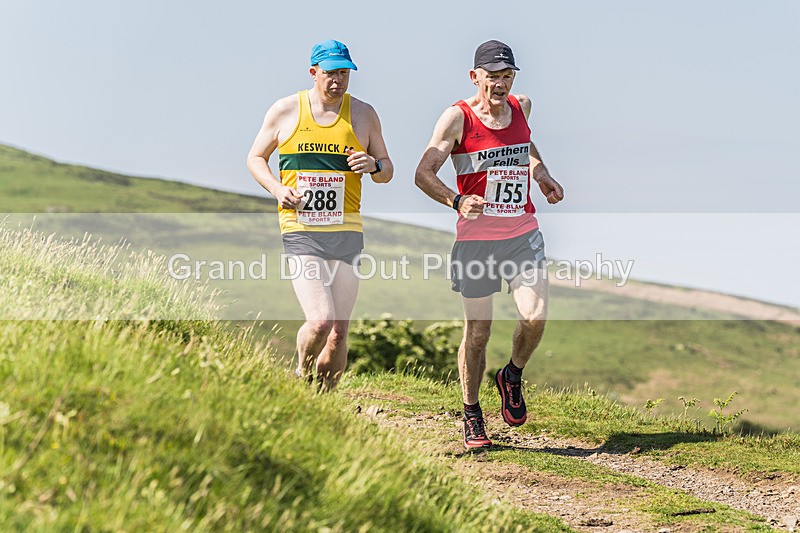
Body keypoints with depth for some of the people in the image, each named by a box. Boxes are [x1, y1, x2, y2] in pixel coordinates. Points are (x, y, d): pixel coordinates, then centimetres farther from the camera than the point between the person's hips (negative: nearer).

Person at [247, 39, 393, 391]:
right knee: (320, 322, -18)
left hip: (346, 232, 3)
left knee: (339, 333, 0)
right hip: (300, 231, -2)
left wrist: (374, 165, -7)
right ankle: (302, 377, 13)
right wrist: (277, 189, -5)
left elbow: (387, 170, 17)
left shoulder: (363, 114, 9)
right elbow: (255, 158, 14)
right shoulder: (285, 111, 4)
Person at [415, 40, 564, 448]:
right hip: (476, 238, -3)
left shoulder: (521, 106, 7)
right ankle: (471, 415, 19)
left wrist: (541, 172, 15)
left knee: (535, 316, -14)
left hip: (523, 234, 3)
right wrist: (456, 201, -30)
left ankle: (512, 377, 16)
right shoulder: (458, 118, -8)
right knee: (477, 332, 2)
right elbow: (424, 173, -13)